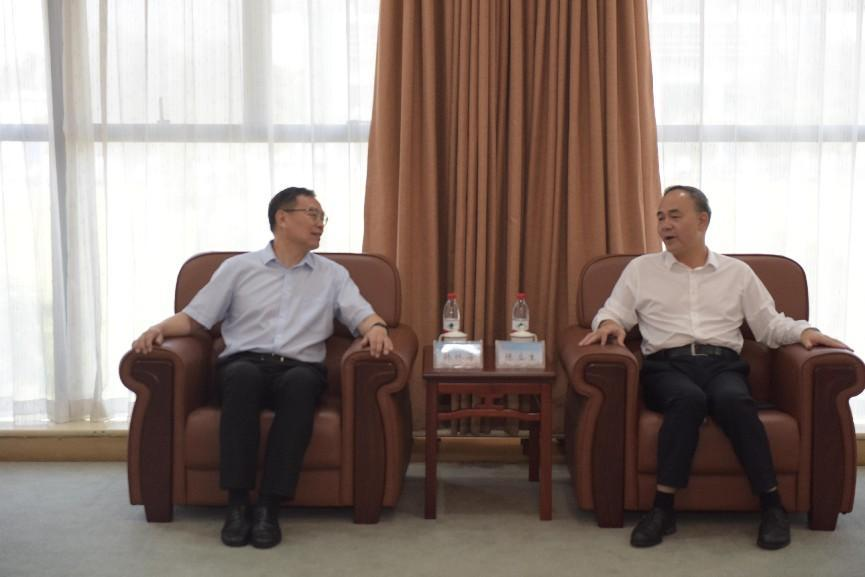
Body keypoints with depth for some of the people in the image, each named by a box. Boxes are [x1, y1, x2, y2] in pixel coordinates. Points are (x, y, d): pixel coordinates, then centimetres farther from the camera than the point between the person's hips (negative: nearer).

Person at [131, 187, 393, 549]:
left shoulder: (332, 275, 19)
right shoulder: (239, 267, 15)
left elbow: (362, 314, 7)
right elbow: (195, 317, 12)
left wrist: (376, 328, -17)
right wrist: (159, 328, -9)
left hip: (300, 368, 1)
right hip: (243, 363, -1)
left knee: (300, 382, -37)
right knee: (243, 376, -38)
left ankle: (270, 506, -36)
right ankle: (238, 503, -33)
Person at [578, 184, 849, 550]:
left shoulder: (737, 272, 19)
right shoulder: (641, 269, 17)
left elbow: (769, 324, 17)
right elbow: (612, 312, 15)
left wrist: (803, 331, -2)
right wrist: (609, 323, -8)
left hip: (722, 364, 1)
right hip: (667, 366, -1)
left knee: (733, 400, -35)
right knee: (689, 399, -37)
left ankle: (772, 505, -27)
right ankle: (663, 508, -34)